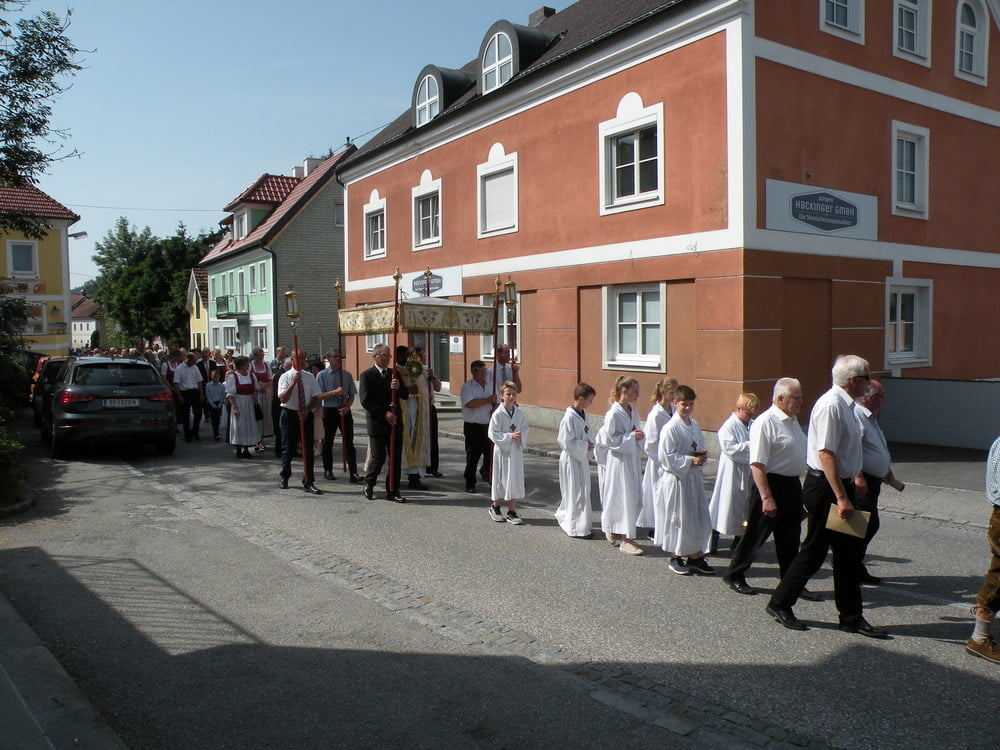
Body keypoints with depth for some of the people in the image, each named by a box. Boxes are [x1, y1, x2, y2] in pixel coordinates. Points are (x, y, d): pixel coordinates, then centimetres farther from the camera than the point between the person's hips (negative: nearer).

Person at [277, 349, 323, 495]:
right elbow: (283, 399, -16)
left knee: (308, 449, -1)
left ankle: (308, 483, 5)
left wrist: (307, 410, -11)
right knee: (288, 448, 9)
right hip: (290, 414, -2)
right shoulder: (285, 377, -6)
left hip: (306, 415, 2)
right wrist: (293, 383, -26)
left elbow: (316, 398, 5)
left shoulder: (310, 377, 4)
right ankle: (284, 477, 31)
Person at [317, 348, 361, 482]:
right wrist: (335, 392, -21)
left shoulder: (347, 375, 7)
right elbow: (319, 396, -7)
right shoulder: (322, 375, -1)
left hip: (344, 411, 1)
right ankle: (328, 470, 21)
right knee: (328, 442, 9)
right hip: (329, 411, -1)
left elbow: (352, 395, 8)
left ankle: (353, 472, -5)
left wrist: (347, 407, -10)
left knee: (349, 442, -3)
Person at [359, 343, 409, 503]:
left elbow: (405, 396, 10)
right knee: (378, 457, 0)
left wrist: (398, 388, -12)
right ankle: (369, 484, 25)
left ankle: (392, 491, 12)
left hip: (395, 421, 5)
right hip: (377, 422, -5)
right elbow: (366, 401, -11)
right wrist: (385, 414, -17)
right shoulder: (367, 375, -4)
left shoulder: (394, 374, 13)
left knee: (396, 457, 4)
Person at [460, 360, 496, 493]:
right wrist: (488, 400, -17)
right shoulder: (467, 386, -6)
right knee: (472, 456, -1)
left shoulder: (489, 386, 14)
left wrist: (494, 408, -3)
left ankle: (486, 472, 24)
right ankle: (470, 484, 10)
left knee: (491, 452, 1)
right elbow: (469, 403, -20)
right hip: (473, 426, -5)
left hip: (488, 425, 5)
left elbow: (495, 402, 21)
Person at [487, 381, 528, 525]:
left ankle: (512, 511, 14)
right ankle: (495, 506, 27)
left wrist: (520, 436, -14)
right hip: (502, 450, -4)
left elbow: (525, 430, 7)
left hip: (516, 450, 4)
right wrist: (510, 436, -19)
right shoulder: (497, 414, -11)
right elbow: (493, 434, -13)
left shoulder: (520, 414, 3)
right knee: (501, 479, 5)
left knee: (515, 479, 4)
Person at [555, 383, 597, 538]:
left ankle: (565, 519, 32)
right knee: (576, 493, -1)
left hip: (582, 458, 9)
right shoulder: (570, 417, -20)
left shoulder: (582, 415, 7)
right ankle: (577, 528, 8)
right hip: (571, 460, -9)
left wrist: (590, 444, -1)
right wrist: (585, 446, -16)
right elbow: (566, 442, -23)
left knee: (578, 491, 17)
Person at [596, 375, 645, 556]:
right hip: (618, 460, -8)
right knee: (623, 497, -5)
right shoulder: (613, 414, -17)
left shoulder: (633, 412, 8)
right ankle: (625, 539, 2)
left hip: (631, 459, 9)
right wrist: (631, 437, -19)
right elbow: (609, 439, -17)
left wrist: (639, 436, 0)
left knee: (633, 497, 13)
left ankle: (612, 531, 29)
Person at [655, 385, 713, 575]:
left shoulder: (694, 426, 9)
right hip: (676, 479, -7)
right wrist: (690, 461, -20)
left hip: (694, 478, 7)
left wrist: (702, 457, -2)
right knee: (677, 518, 2)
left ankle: (695, 556, 20)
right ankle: (675, 558, 17)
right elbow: (666, 456, -17)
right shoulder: (670, 428, -14)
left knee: (698, 516, 8)